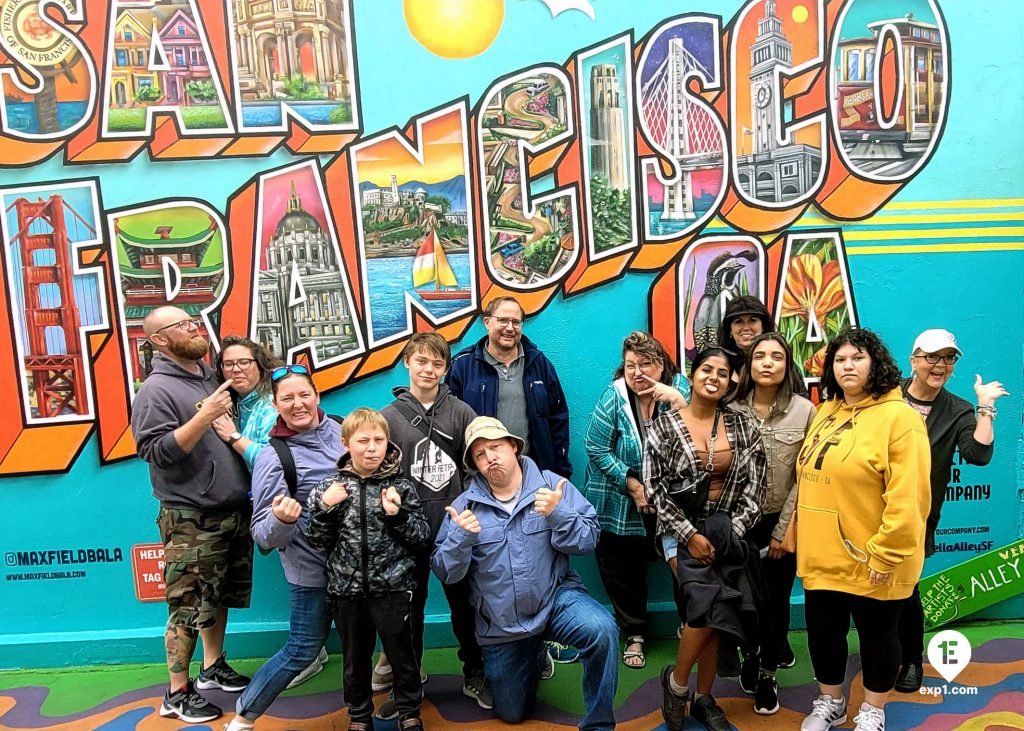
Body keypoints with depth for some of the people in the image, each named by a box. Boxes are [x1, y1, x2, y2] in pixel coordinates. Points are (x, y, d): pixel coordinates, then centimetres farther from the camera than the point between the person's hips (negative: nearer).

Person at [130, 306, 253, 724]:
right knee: (189, 607, 1)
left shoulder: (210, 375, 11)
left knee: (220, 597, 19)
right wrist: (205, 416, -25)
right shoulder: (157, 389, -12)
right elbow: (155, 452, -21)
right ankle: (177, 695, 16)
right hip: (191, 520, -7)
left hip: (235, 512, 8)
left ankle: (213, 668, 36)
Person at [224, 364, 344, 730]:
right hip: (312, 568, -4)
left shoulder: (342, 430, -4)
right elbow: (265, 535, -14)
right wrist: (281, 520, -34)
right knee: (302, 651, 5)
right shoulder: (273, 458, -14)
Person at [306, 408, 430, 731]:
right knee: (355, 655, 17)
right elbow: (317, 542, 1)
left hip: (391, 586, -1)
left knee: (401, 651, 9)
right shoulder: (329, 488, 0)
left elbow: (422, 538, -5)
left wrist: (397, 514, -21)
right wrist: (325, 508, -15)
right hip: (346, 588, 2)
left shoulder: (400, 487, -5)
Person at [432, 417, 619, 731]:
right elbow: (446, 573, -7)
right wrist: (461, 536, -25)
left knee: (601, 629, -33)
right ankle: (535, 656, 46)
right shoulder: (464, 506, -6)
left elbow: (587, 541, -12)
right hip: (501, 626, 2)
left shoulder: (551, 484, -8)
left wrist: (558, 513, -29)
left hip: (556, 598, -2)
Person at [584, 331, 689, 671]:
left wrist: (679, 401, -33)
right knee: (622, 569, 10)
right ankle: (634, 635, 31)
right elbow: (596, 448, -13)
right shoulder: (614, 395, -13)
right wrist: (632, 484, -15)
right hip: (619, 506, -1)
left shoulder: (678, 388, -8)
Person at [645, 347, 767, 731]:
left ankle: (703, 698, 18)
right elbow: (655, 489, -7)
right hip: (683, 530, -3)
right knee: (711, 601, -20)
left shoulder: (743, 426, 3)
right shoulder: (665, 427, -5)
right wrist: (690, 534, -12)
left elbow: (754, 485, 3)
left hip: (726, 530, 3)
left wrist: (732, 530, -7)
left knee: (712, 609, -2)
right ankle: (677, 681, 3)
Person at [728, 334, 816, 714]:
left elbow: (804, 478, -7)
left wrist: (782, 531, -8)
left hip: (783, 523, -1)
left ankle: (768, 674, 31)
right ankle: (751, 653, 39)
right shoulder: (733, 410, -4)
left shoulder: (804, 411, -7)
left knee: (777, 600, 11)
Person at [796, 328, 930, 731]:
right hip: (822, 555, 6)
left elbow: (906, 498, -19)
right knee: (822, 631, 16)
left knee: (876, 634, 13)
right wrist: (798, 535, 15)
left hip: (871, 559, -6)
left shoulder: (899, 416, -14)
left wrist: (884, 555, -20)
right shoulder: (825, 412, 8)